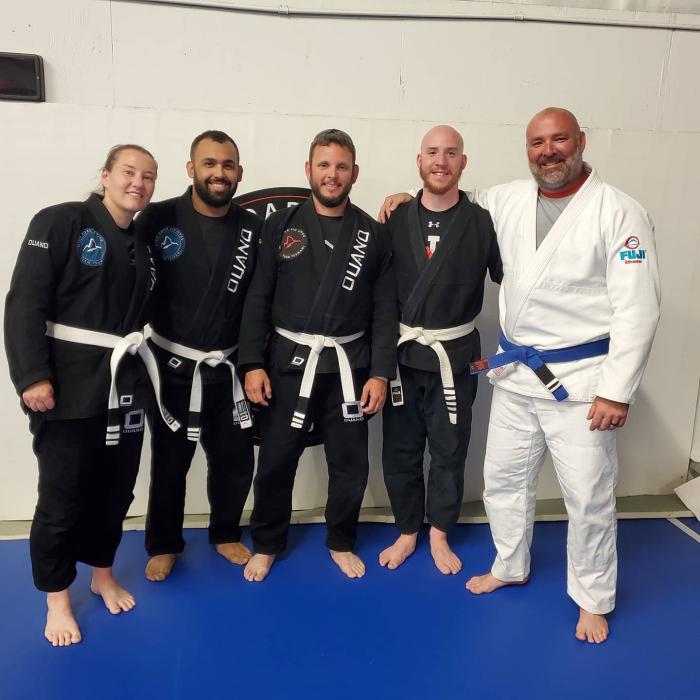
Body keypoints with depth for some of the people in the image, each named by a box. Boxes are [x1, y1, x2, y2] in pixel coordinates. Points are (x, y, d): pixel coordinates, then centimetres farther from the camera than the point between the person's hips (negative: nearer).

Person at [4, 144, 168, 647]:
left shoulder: (143, 246, 13)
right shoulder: (60, 223, -7)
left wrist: (141, 372, 6)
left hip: (125, 386, 6)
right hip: (68, 386, -6)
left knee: (115, 489, 15)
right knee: (62, 496, 4)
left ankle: (103, 573, 38)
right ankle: (57, 598, 25)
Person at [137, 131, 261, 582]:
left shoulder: (253, 228, 1)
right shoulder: (159, 218, -9)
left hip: (227, 368, 3)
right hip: (172, 365, -2)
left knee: (235, 458, 13)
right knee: (170, 462, 12)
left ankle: (226, 534, 38)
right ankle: (164, 545, 34)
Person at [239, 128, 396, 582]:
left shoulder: (374, 235, 3)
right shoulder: (281, 226, 1)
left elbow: (385, 310, 1)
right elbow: (257, 299, -1)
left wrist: (380, 373, -5)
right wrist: (253, 364, -8)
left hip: (349, 365, 1)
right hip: (290, 362, -1)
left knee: (350, 463, 11)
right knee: (276, 461, 7)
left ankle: (342, 543, 34)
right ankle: (267, 545, 30)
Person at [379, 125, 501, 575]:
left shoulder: (482, 222, -5)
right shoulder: (397, 219, 0)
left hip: (454, 354, -1)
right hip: (402, 352, 2)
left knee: (449, 451, 11)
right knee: (400, 450, 11)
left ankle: (439, 536, 33)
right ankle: (407, 532, 33)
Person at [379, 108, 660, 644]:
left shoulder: (620, 213, -10)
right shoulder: (508, 201, 5)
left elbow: (638, 309, -13)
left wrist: (617, 391, -16)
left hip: (580, 378, -5)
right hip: (516, 373, 5)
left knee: (589, 497, 6)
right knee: (504, 479, 17)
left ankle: (594, 600, 30)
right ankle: (511, 568, 41)